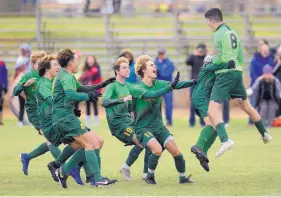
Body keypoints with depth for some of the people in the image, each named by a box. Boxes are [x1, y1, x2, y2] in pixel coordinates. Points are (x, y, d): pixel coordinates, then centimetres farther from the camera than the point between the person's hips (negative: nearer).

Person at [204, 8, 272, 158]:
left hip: (225, 74, -8)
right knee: (246, 105, 24)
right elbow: (241, 59, 19)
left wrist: (210, 59, 6)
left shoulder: (218, 34, -11)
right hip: (237, 72, 8)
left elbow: (219, 60, -13)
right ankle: (264, 133, 35)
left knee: (213, 110, -14)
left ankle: (225, 140, -32)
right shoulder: (233, 33, 14)